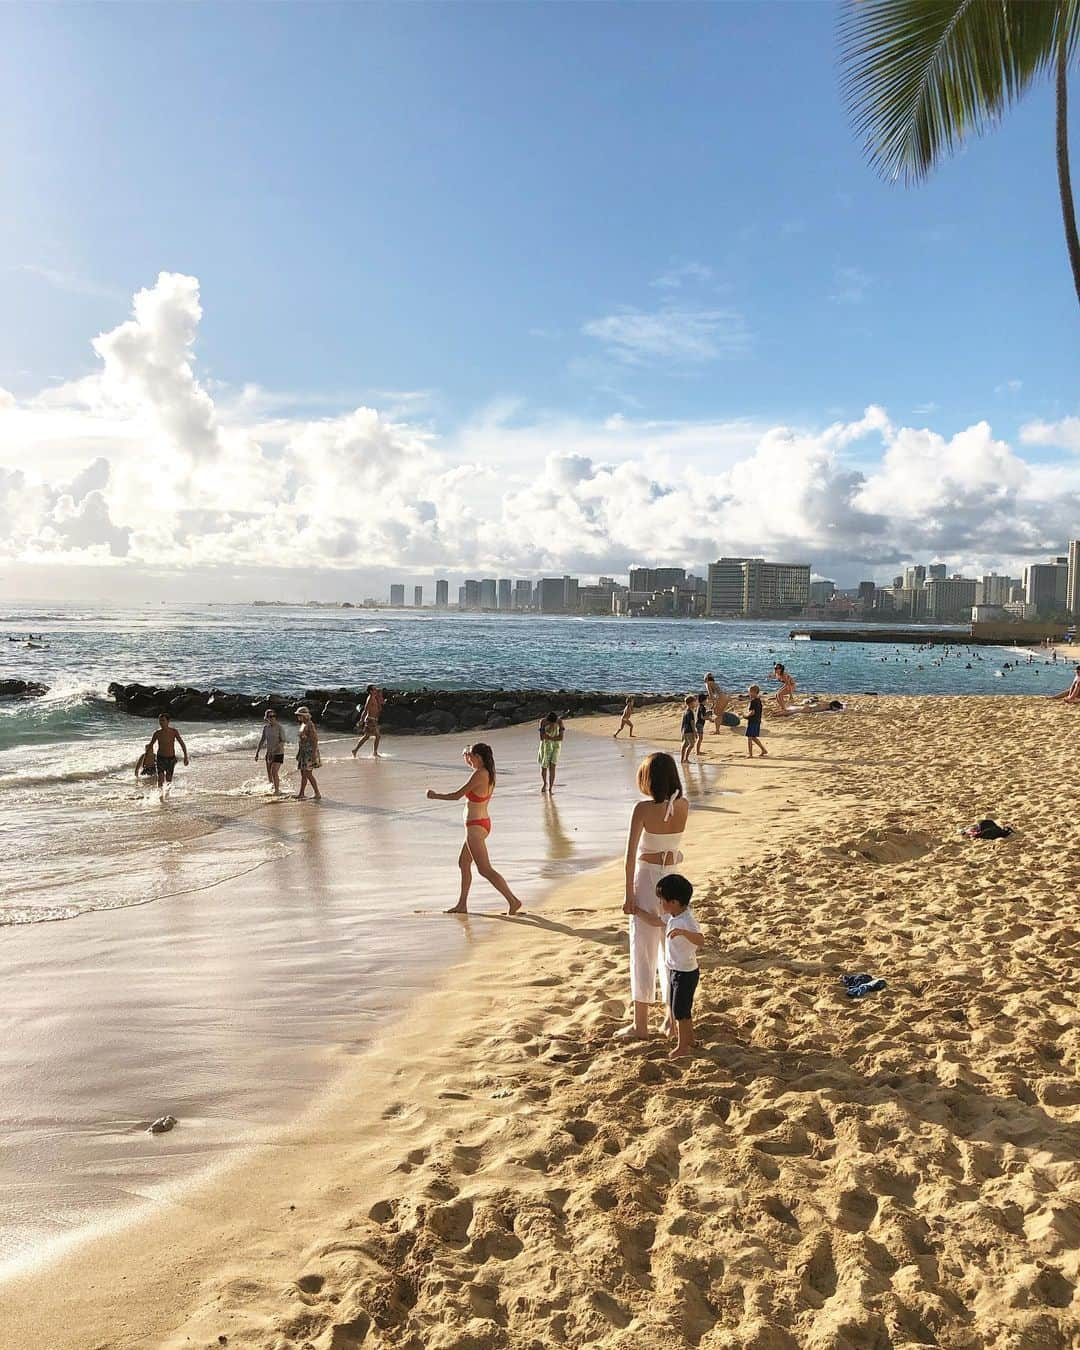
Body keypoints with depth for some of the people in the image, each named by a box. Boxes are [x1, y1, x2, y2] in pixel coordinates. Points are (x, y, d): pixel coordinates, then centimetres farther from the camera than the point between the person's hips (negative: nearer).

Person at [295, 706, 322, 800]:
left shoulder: (310, 725, -15)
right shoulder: (303, 725, 14)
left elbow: (315, 740, -20)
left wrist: (314, 753, -25)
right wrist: (299, 753, 22)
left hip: (309, 752, -10)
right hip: (303, 753, 10)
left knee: (308, 774, -10)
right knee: (303, 774, 11)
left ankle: (317, 794, -5)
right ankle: (301, 794, 16)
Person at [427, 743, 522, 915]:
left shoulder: (478, 775, -20)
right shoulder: (488, 774, 5)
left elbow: (457, 796, -14)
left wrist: (435, 796, -2)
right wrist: (467, 756, 21)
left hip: (476, 827, -10)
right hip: (484, 822, 10)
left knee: (485, 869, -7)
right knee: (463, 863, 20)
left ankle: (513, 900, -10)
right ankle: (462, 905, 29)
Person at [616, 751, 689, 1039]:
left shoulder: (643, 809, -17)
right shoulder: (684, 806, -3)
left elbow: (631, 855, -18)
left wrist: (629, 894, -12)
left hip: (646, 879, -5)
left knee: (643, 951, 4)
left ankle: (640, 1024, 11)